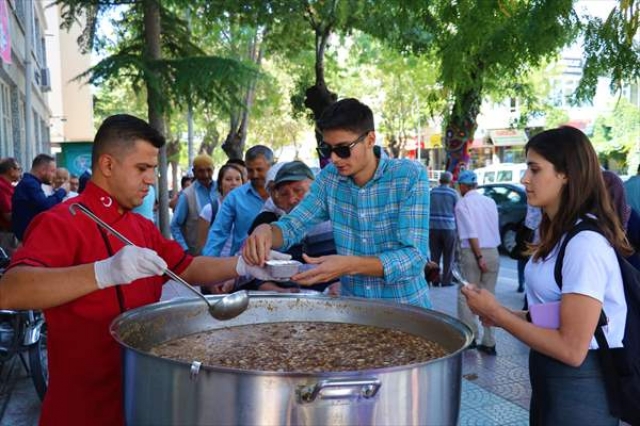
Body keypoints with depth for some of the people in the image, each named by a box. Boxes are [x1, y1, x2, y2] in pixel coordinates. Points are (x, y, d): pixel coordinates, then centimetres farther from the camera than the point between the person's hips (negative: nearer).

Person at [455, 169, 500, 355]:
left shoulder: (463, 203, -6)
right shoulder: (490, 202, 10)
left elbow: (471, 233, -14)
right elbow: (495, 228, 13)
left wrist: (478, 256, -13)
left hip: (472, 253, -5)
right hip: (492, 252, 5)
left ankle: (470, 336, 5)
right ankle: (489, 342, 12)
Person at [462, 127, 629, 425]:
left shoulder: (586, 243, -24)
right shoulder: (558, 233, 7)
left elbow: (572, 349, -25)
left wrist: (496, 312, -19)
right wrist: (505, 317, -1)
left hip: (579, 388, -9)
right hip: (548, 377, 9)